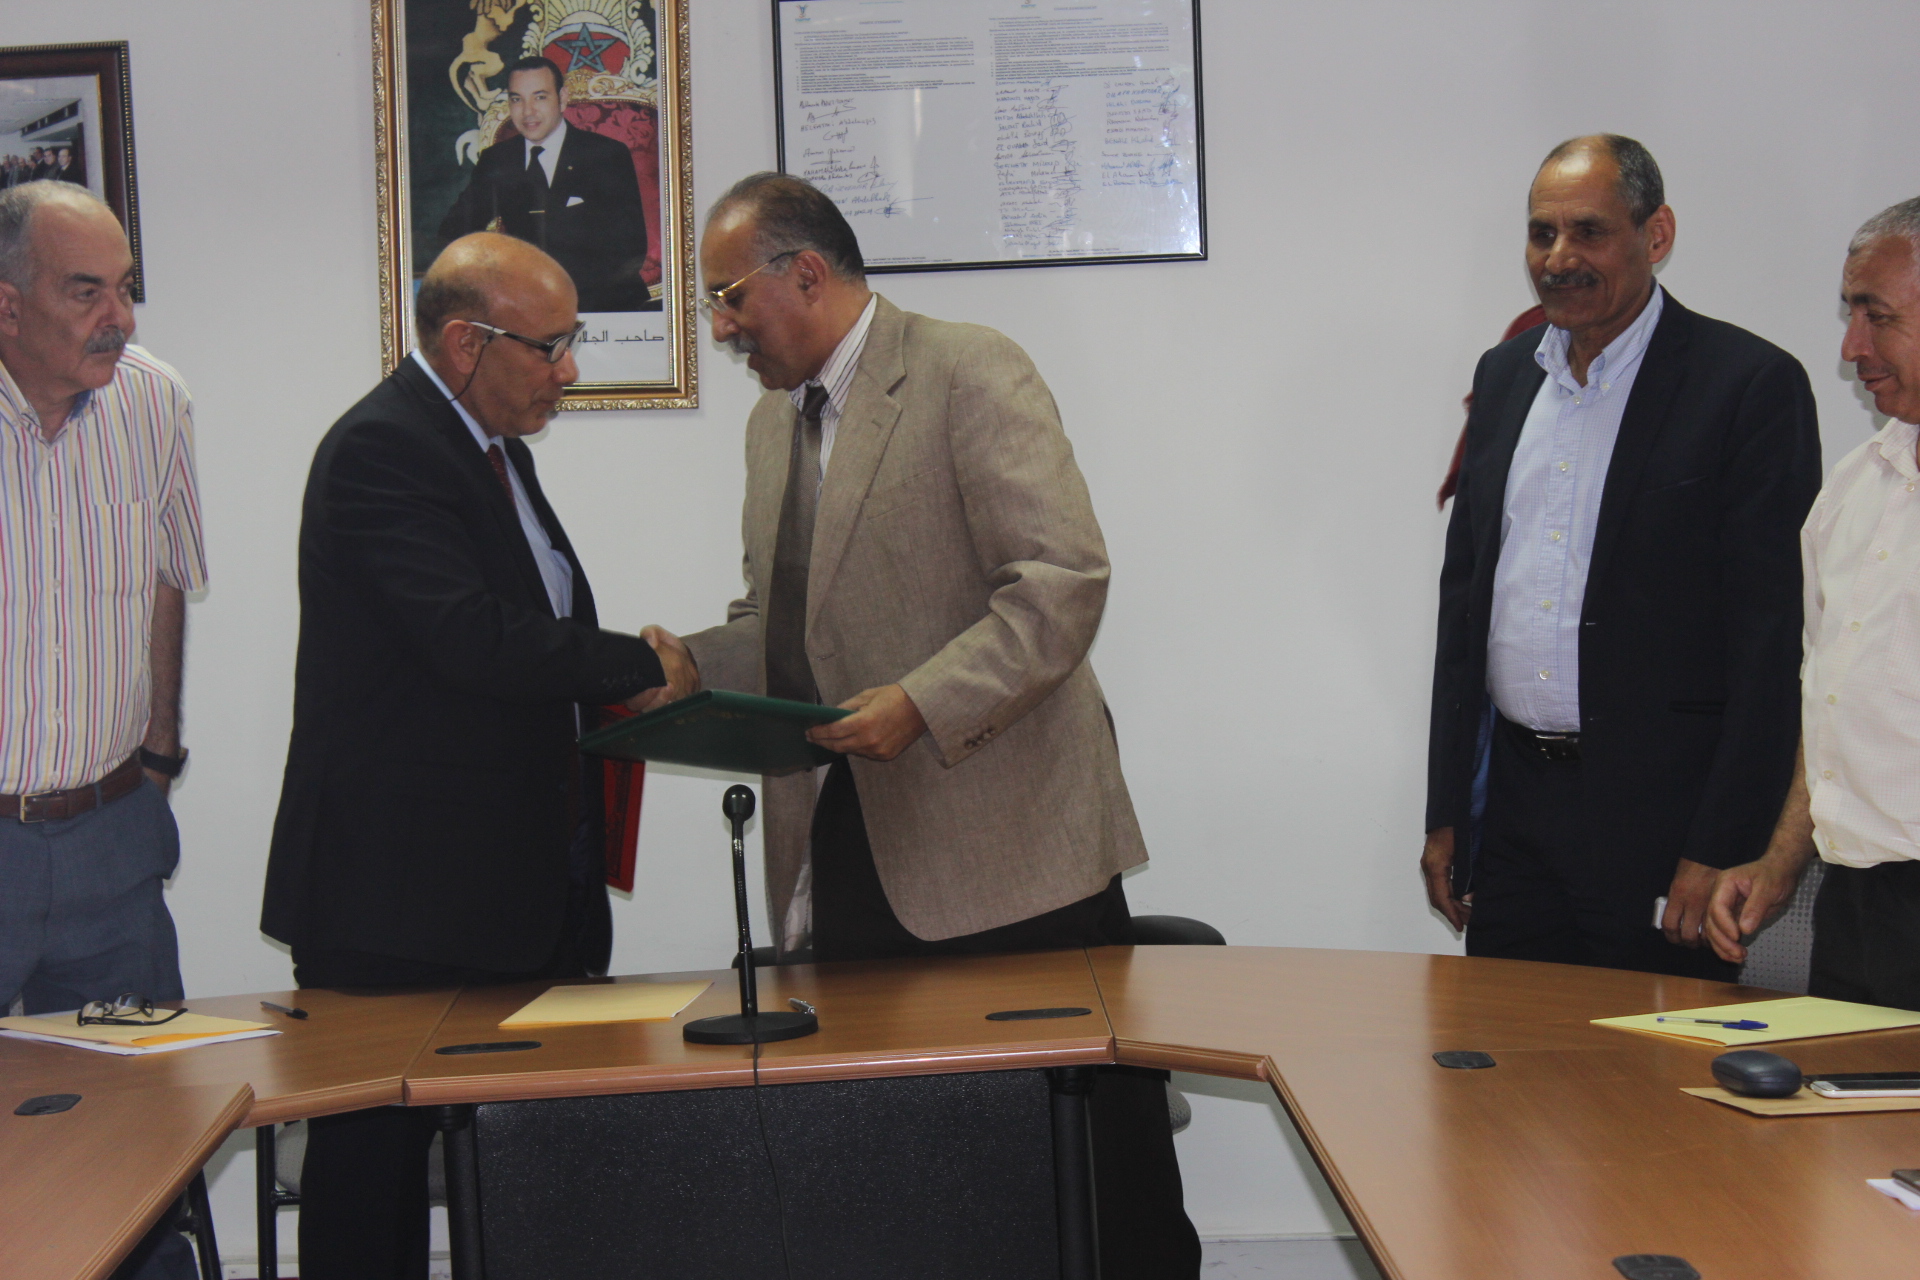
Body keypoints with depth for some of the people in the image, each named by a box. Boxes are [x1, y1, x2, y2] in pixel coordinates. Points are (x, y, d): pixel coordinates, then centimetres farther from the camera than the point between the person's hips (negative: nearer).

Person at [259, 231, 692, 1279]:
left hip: (516, 875, 9)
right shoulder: (381, 448, -15)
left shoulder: (489, 442, 17)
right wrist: (640, 668, -15)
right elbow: (475, 640, -26)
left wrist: (601, 697, 8)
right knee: (378, 1162, 0)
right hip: (402, 891, -9)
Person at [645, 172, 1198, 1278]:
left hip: (1003, 843, -7)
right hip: (849, 845, 7)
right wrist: (693, 663, 5)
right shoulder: (774, 420, 18)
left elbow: (1064, 582, -17)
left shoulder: (971, 373, -8)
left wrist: (921, 704, -24)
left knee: (1096, 1137, 3)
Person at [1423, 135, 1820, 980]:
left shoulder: (1752, 385, -8)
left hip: (1659, 816, -5)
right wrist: (1444, 813, 12)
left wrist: (1721, 851, -15)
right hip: (1513, 808, 6)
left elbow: (1770, 639, -11)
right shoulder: (1505, 375, 12)